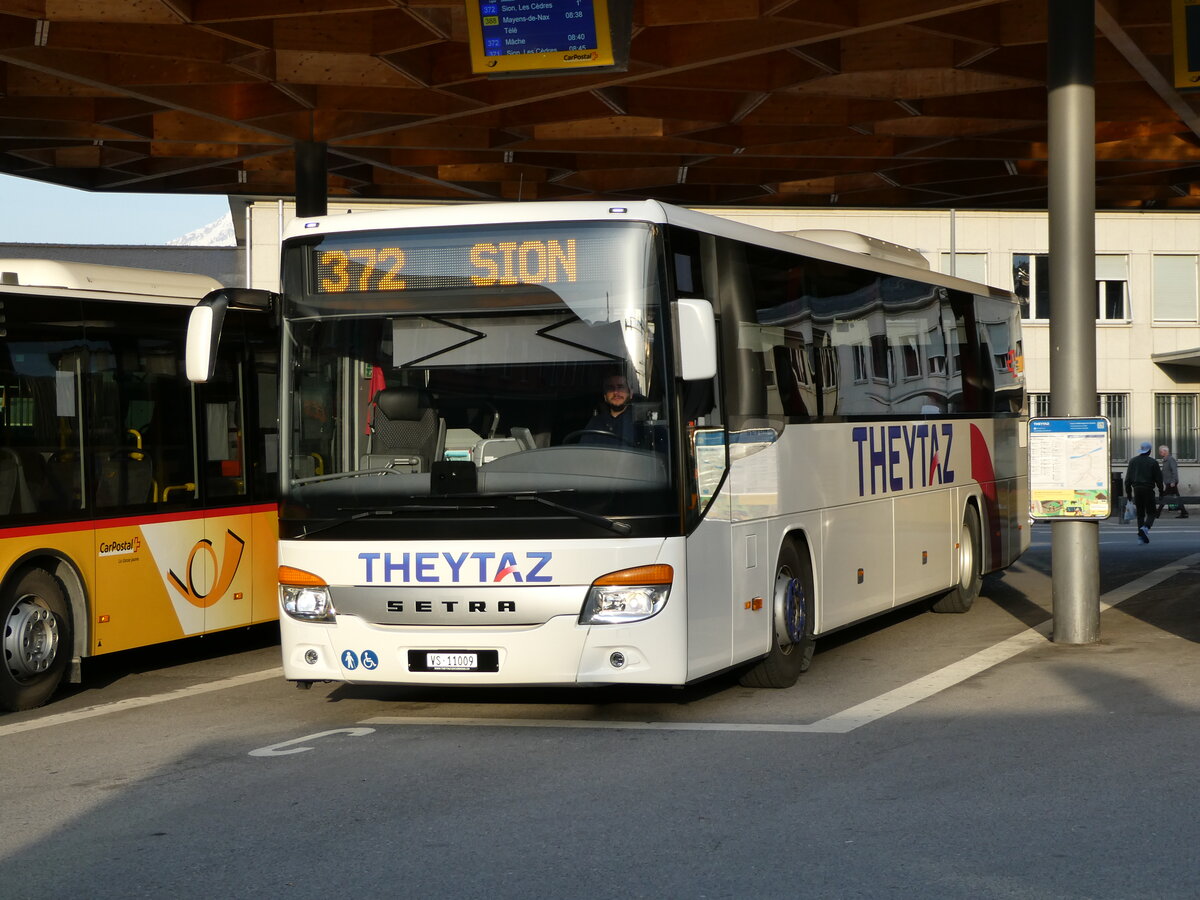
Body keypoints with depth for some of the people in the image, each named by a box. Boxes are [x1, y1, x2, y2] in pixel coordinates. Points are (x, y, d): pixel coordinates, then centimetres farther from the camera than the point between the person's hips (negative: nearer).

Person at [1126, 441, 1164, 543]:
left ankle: (1141, 536, 3)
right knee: (1150, 513, 3)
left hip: (1137, 490, 3)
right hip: (1148, 490, -3)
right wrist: (1161, 491, 10)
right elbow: (1158, 478, -2)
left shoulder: (1133, 461, 7)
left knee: (1140, 513, 11)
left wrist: (1128, 492, 11)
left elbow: (1128, 478, 6)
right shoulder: (1153, 462, -3)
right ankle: (1145, 528, -26)